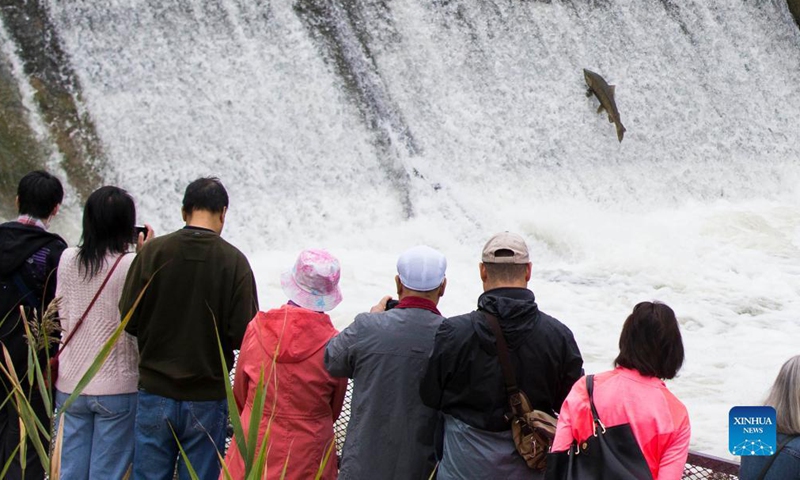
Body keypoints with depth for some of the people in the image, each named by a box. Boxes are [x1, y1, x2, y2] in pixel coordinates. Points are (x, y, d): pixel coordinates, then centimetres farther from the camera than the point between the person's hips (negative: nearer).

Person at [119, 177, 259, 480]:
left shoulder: (153, 251, -8)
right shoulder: (234, 261, -10)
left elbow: (129, 320, -5)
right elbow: (244, 334, -11)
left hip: (156, 392, 1)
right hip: (207, 398, -1)